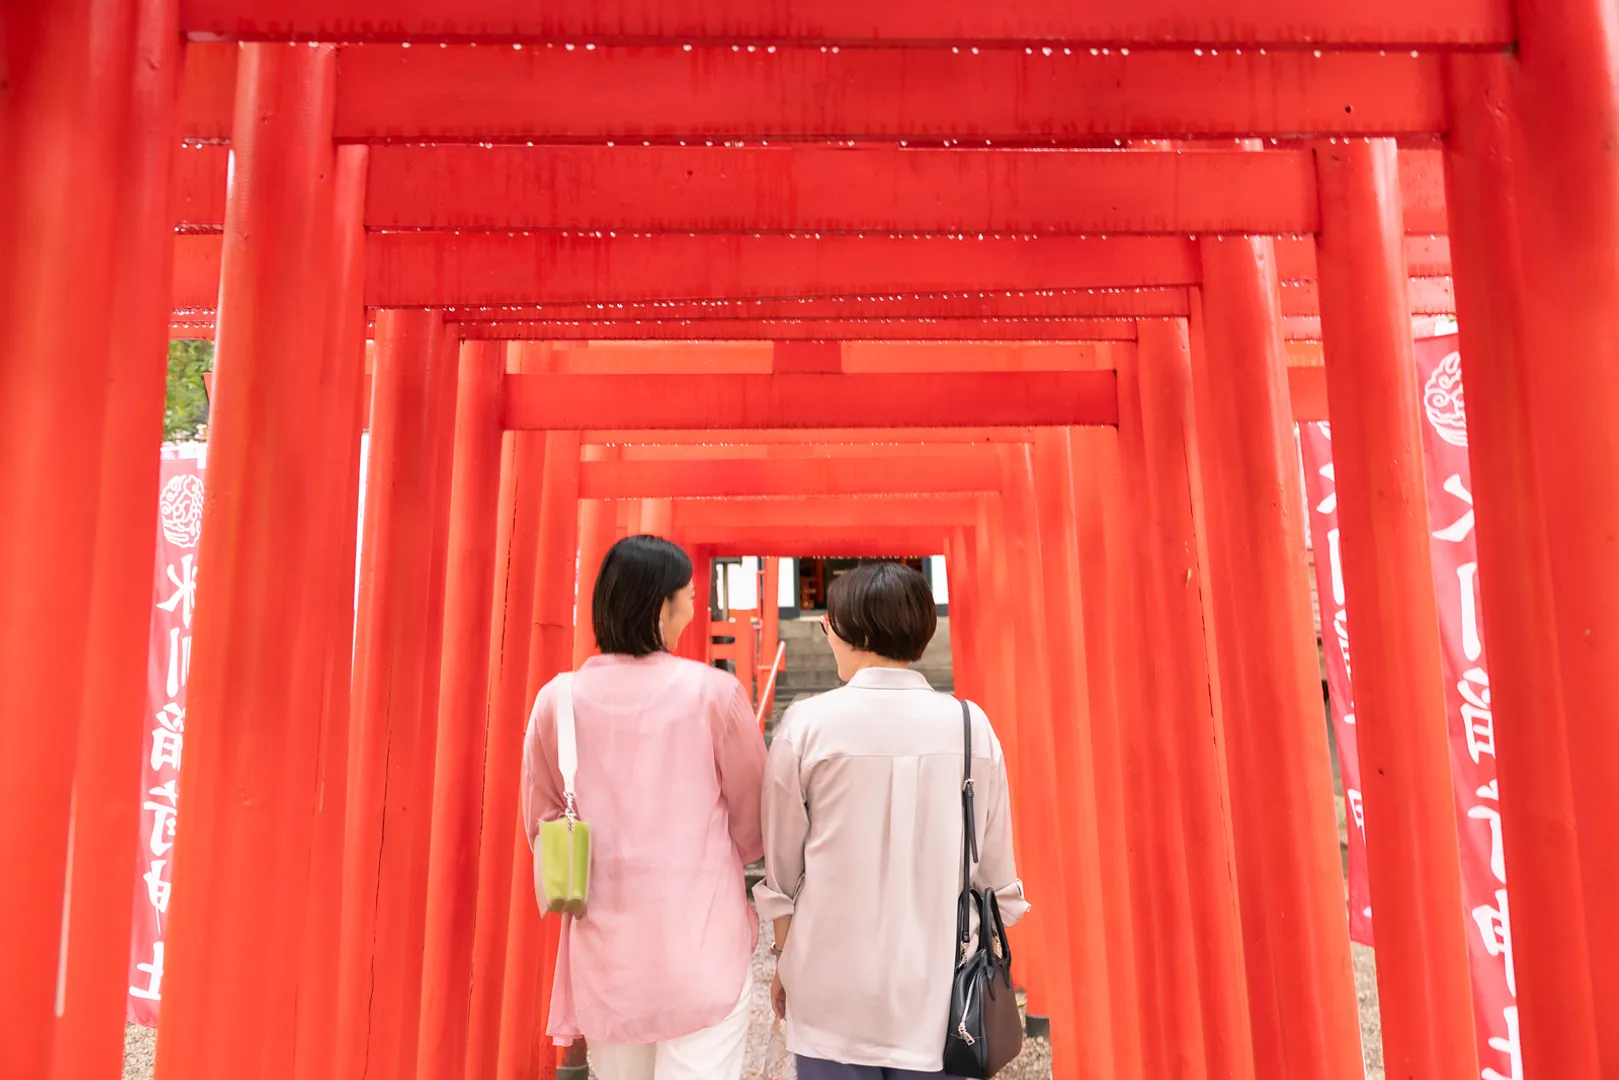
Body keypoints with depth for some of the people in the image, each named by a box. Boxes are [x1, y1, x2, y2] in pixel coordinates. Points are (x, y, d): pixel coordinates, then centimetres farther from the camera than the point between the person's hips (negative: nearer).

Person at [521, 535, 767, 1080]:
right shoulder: (713, 691, -12)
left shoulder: (557, 698, -5)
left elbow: (542, 824, 7)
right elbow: (753, 823, -1)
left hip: (604, 940, 4)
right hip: (701, 939, -3)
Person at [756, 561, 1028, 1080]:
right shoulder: (971, 725, -7)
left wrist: (785, 960, 12)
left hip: (833, 987, -1)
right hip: (933, 986, 2)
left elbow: (783, 863, -3)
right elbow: (996, 866, 1)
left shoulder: (809, 723, -12)